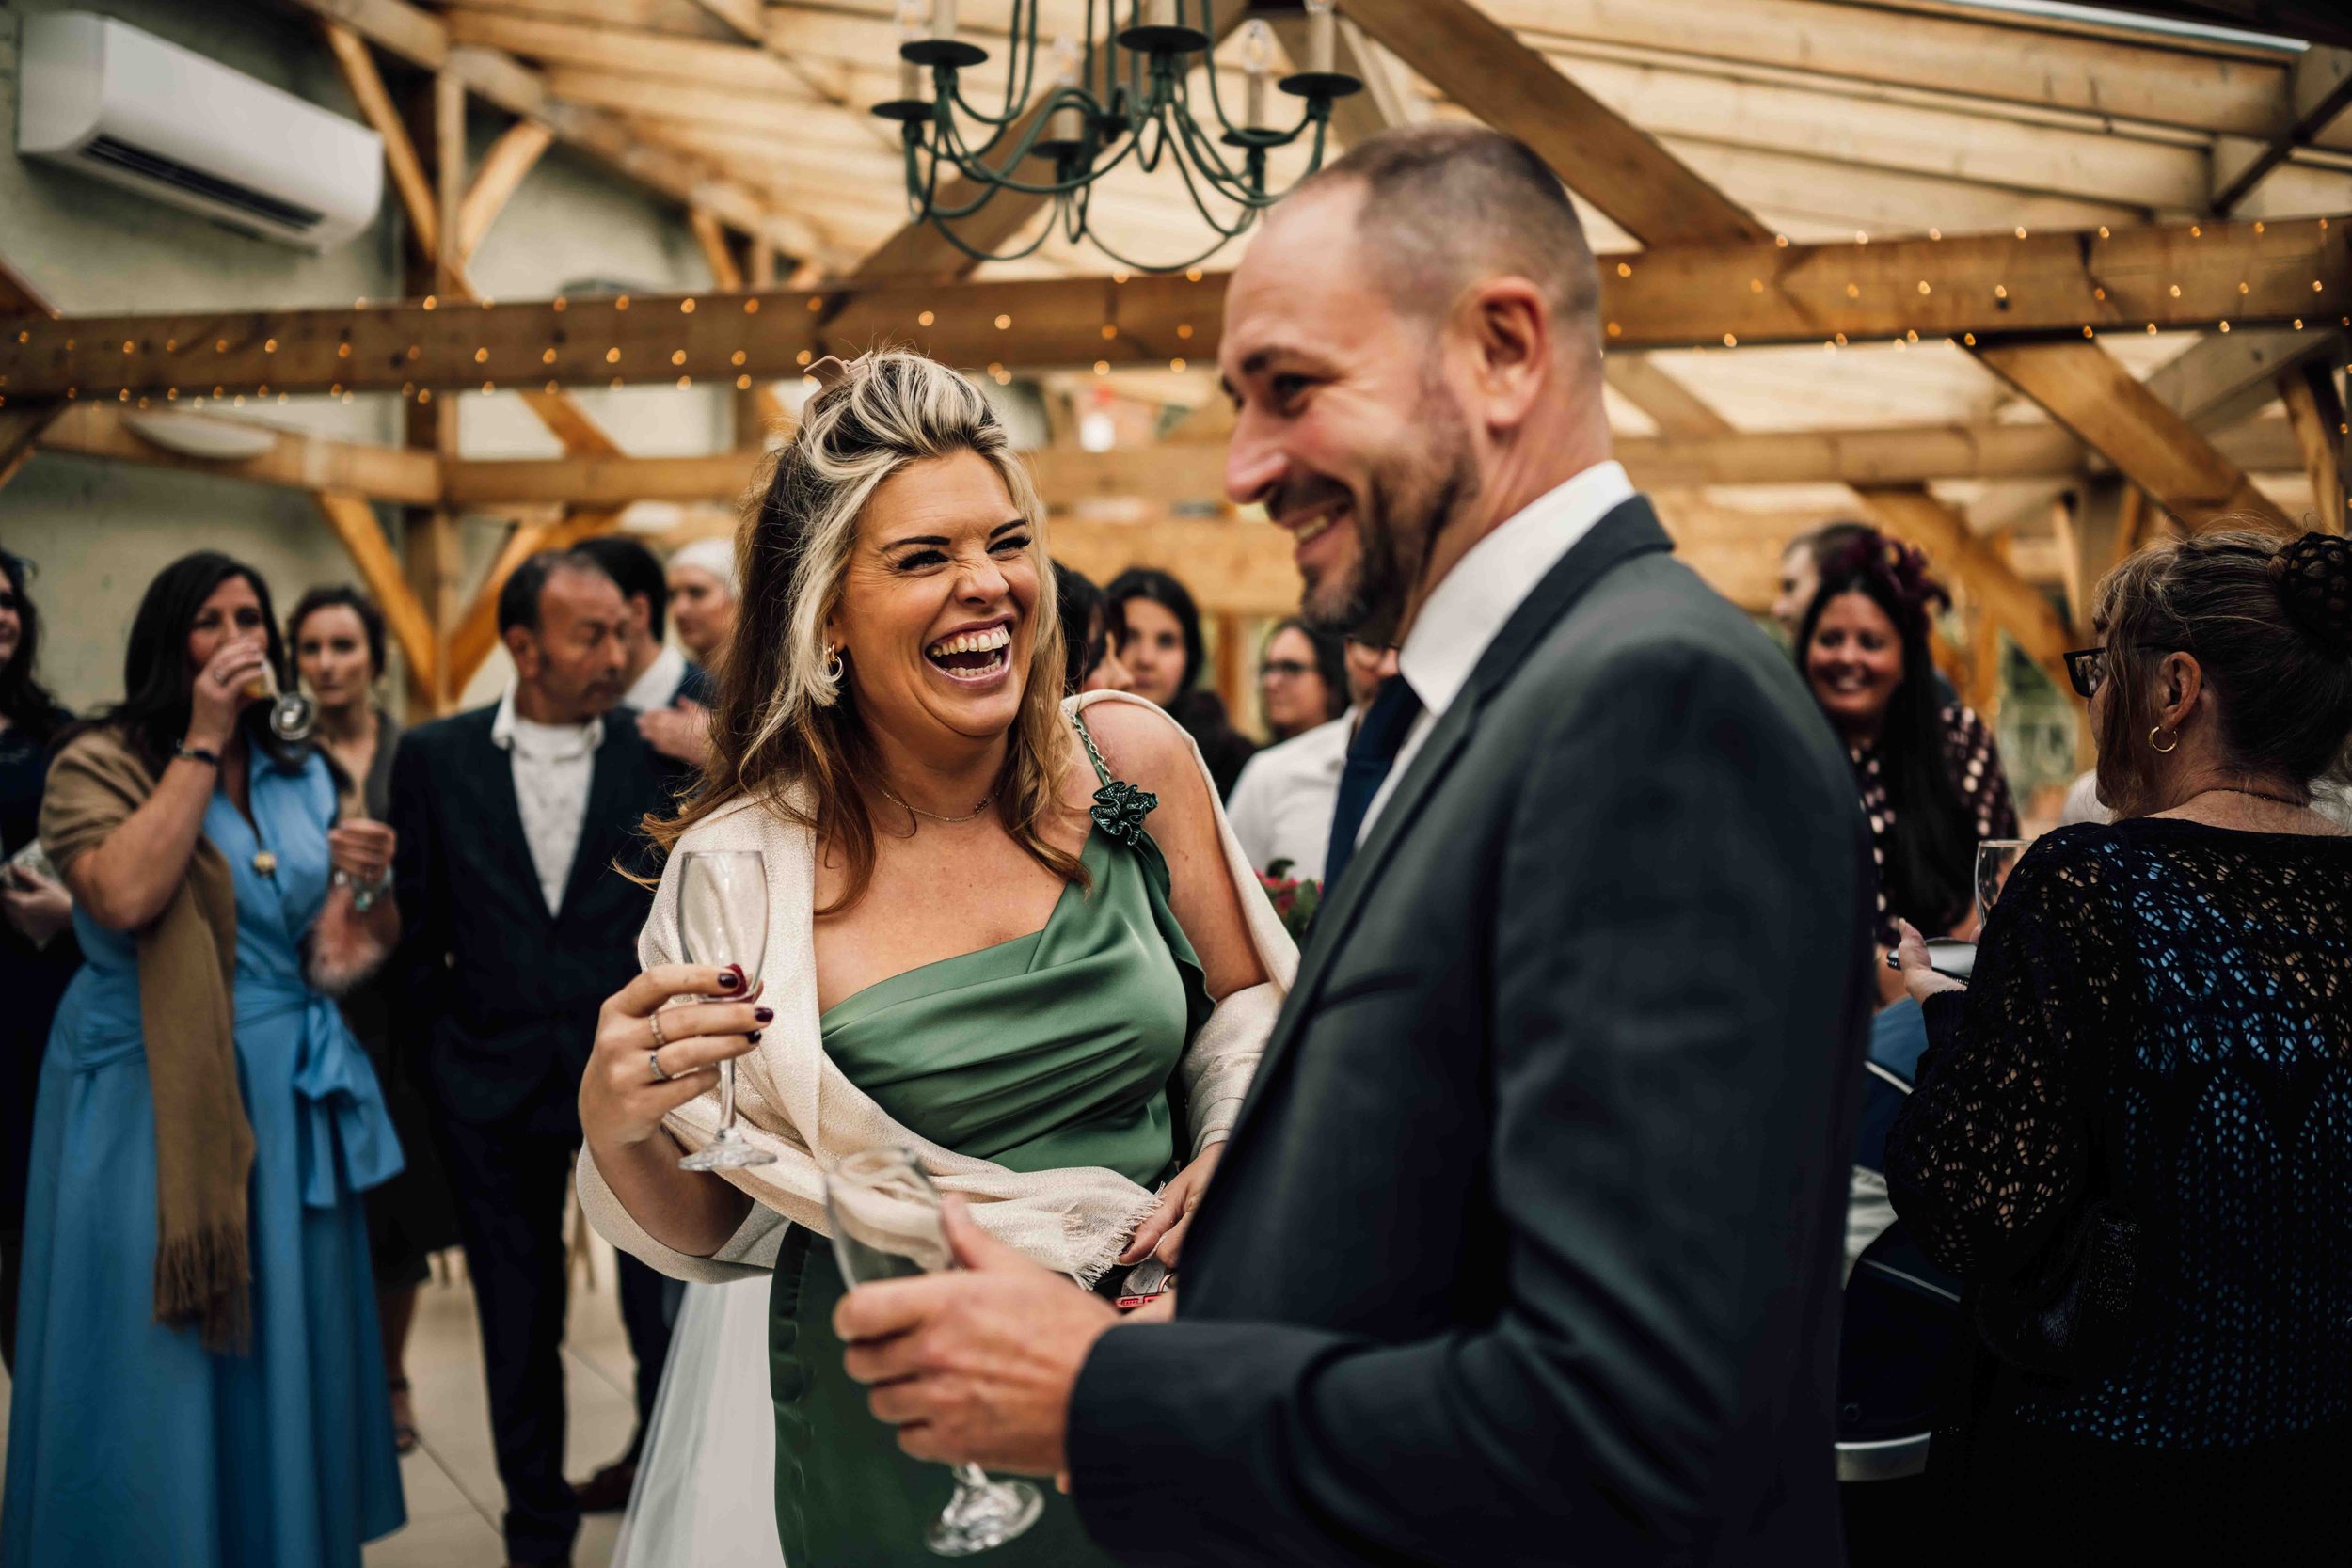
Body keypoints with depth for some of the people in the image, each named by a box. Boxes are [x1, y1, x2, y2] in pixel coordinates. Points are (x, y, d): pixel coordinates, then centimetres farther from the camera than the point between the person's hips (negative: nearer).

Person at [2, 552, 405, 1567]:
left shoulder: (303, 777, 11)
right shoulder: (98, 761, -5)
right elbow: (124, 895, -24)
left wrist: (368, 883, -7)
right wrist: (203, 744, -17)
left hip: (289, 1101, 5)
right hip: (151, 1099, -5)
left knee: (288, 1358, 13)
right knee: (159, 1373, 4)